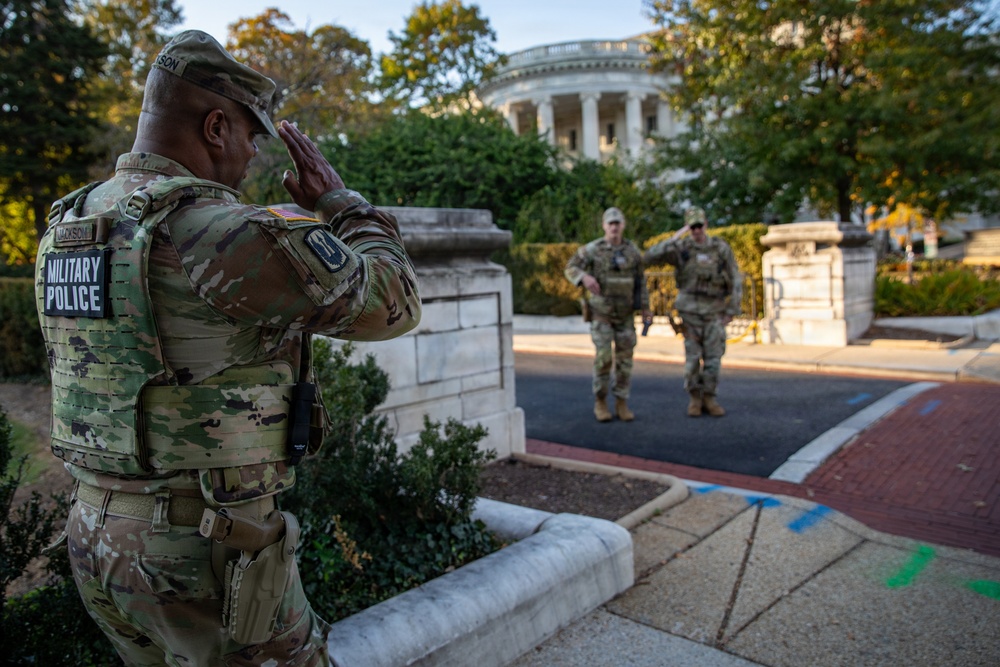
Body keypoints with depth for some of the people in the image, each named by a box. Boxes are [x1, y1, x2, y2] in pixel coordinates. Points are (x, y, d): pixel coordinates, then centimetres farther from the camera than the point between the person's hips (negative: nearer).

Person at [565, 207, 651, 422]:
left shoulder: (632, 250, 0)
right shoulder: (592, 249, -9)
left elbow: (639, 280, 7)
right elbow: (571, 269, -6)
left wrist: (645, 308, 1)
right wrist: (585, 277, -29)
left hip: (624, 313, 3)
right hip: (601, 311, -3)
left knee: (624, 358, 1)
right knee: (604, 357, -12)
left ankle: (621, 405, 10)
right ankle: (600, 403, 4)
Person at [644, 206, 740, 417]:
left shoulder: (722, 248, -4)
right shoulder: (680, 248, -5)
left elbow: (735, 281, 0)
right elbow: (648, 258, -17)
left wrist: (731, 311, -5)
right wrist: (673, 239, -22)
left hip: (714, 312, 1)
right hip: (690, 311, -1)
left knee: (713, 358, 0)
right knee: (692, 357, 0)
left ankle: (709, 399, 13)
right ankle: (695, 398, 14)